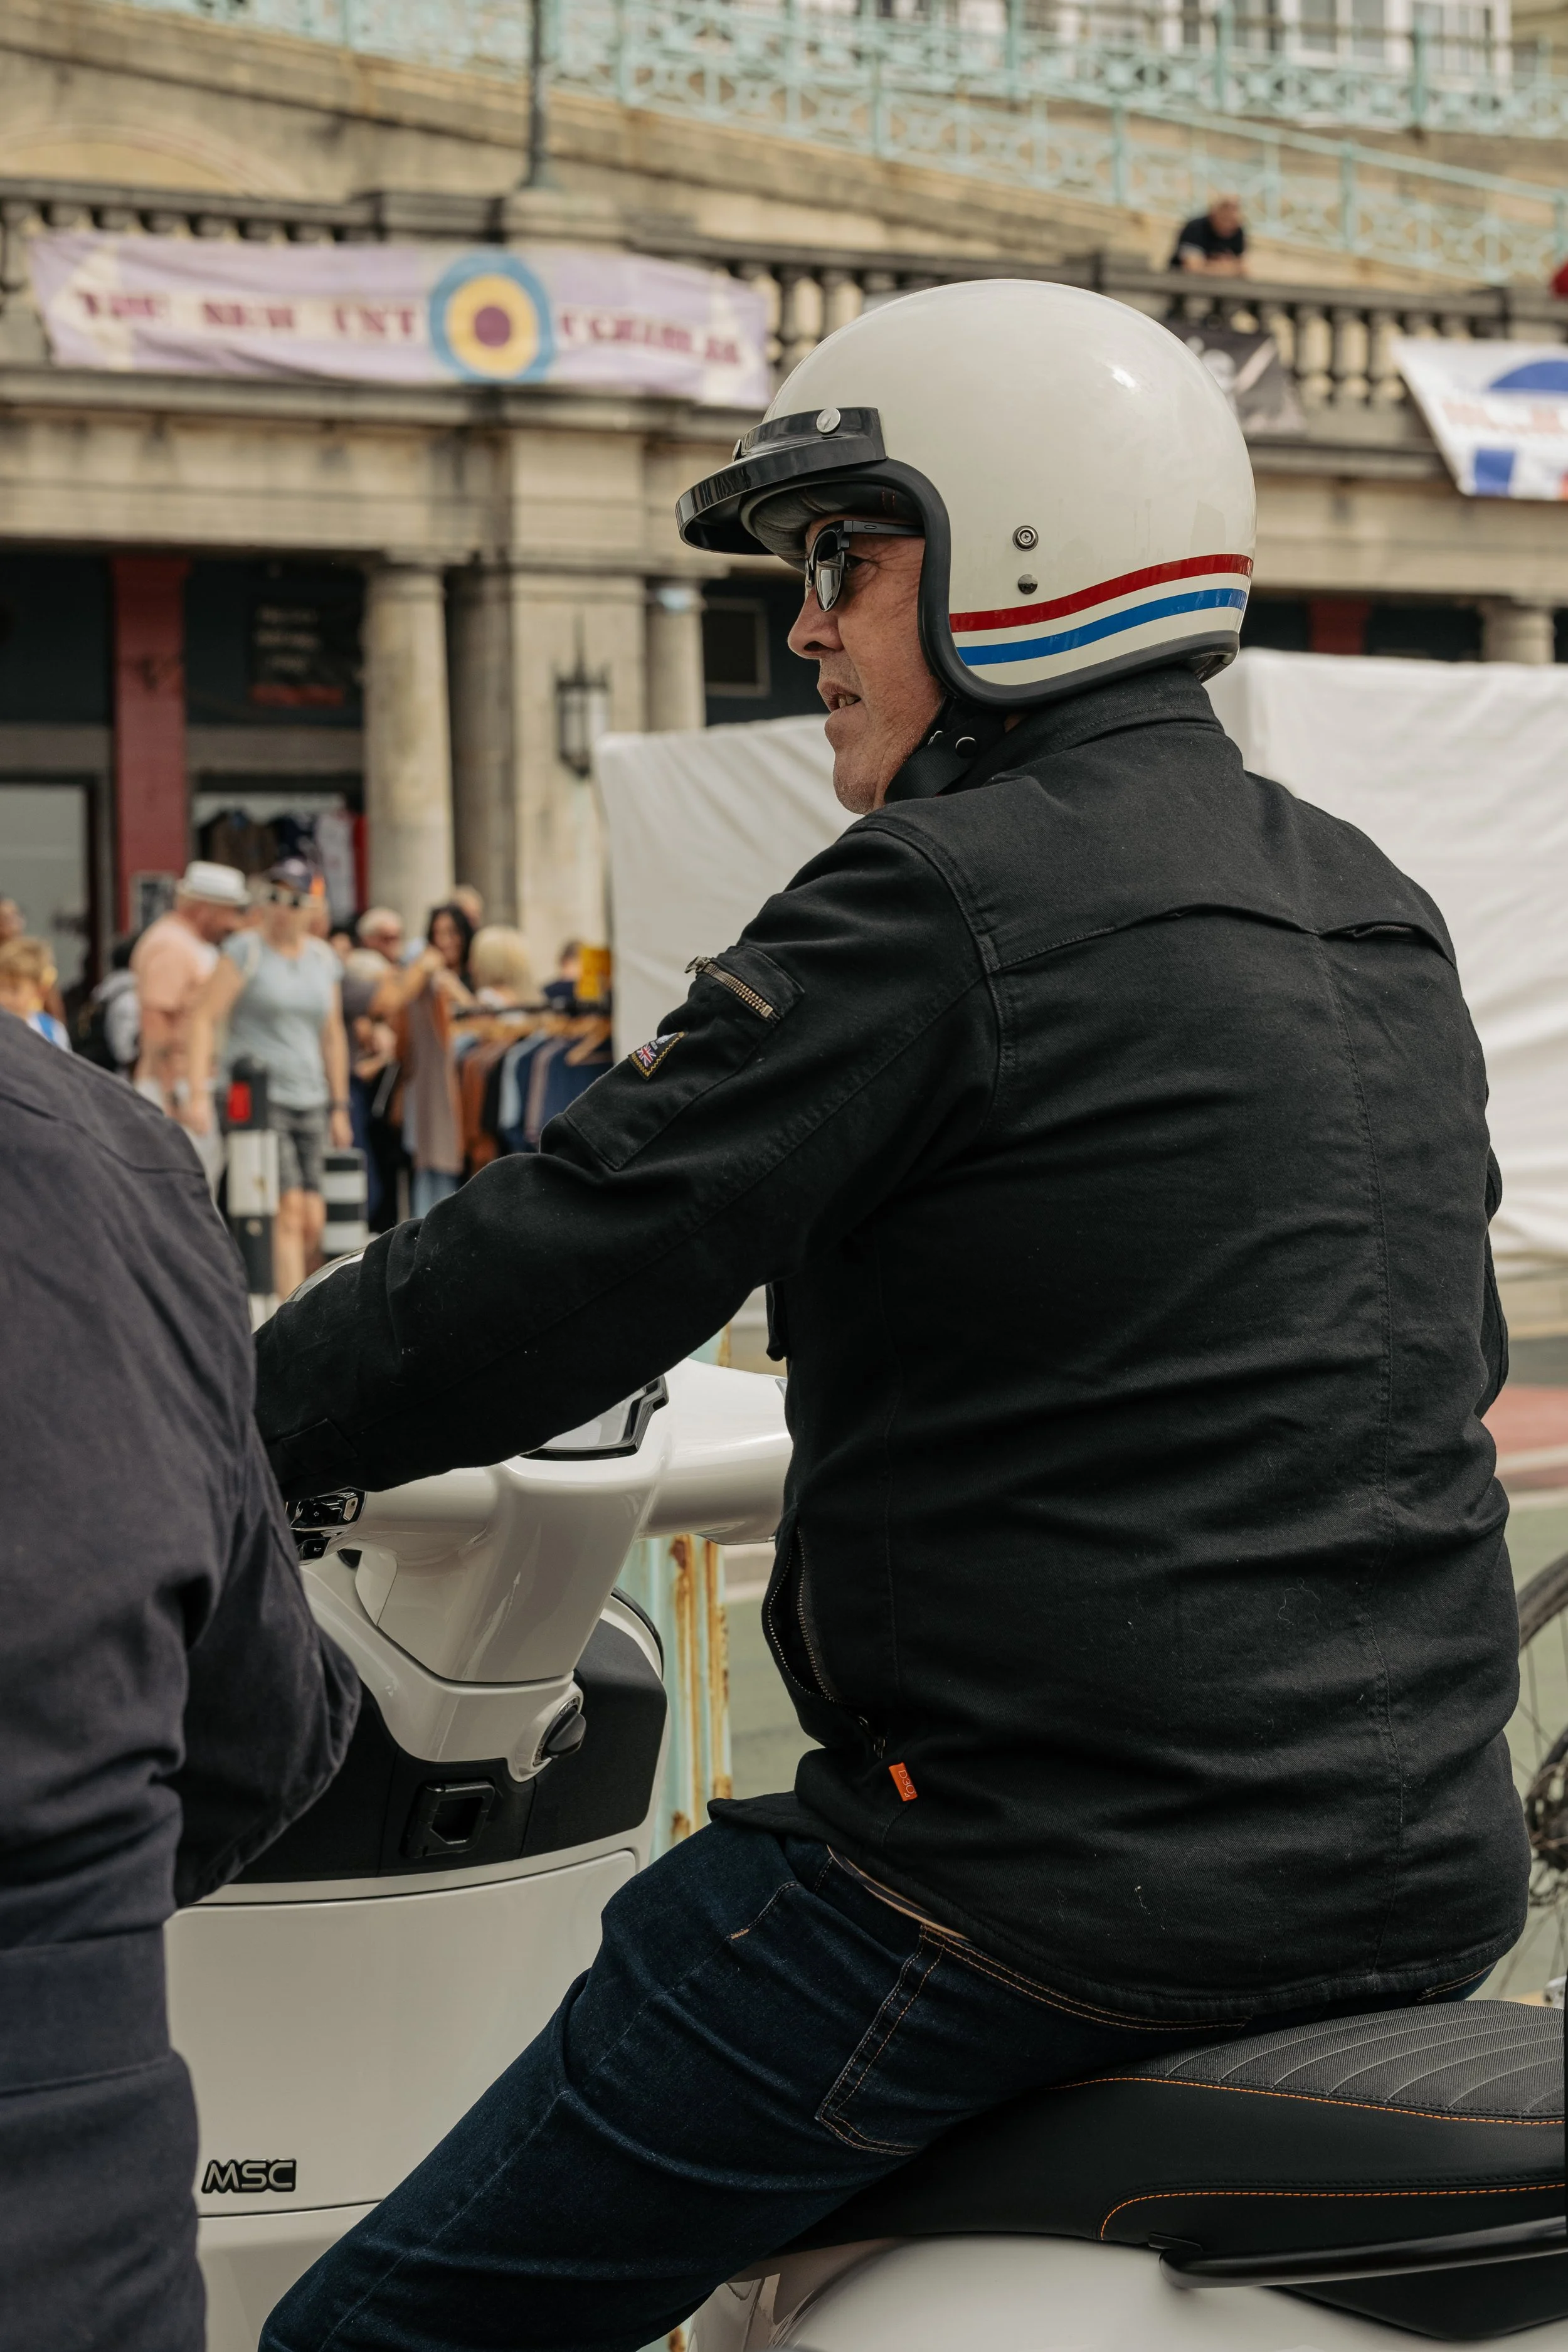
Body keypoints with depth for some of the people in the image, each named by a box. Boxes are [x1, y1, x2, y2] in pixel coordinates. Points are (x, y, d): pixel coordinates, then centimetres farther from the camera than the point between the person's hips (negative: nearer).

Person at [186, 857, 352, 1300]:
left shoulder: (322, 957, 13)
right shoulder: (246, 950, -4)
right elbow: (204, 1018, -9)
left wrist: (339, 1106, 19)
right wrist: (199, 1092, -19)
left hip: (308, 1101, 6)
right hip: (256, 1096, -6)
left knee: (313, 1223, 0)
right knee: (288, 1210, -17)